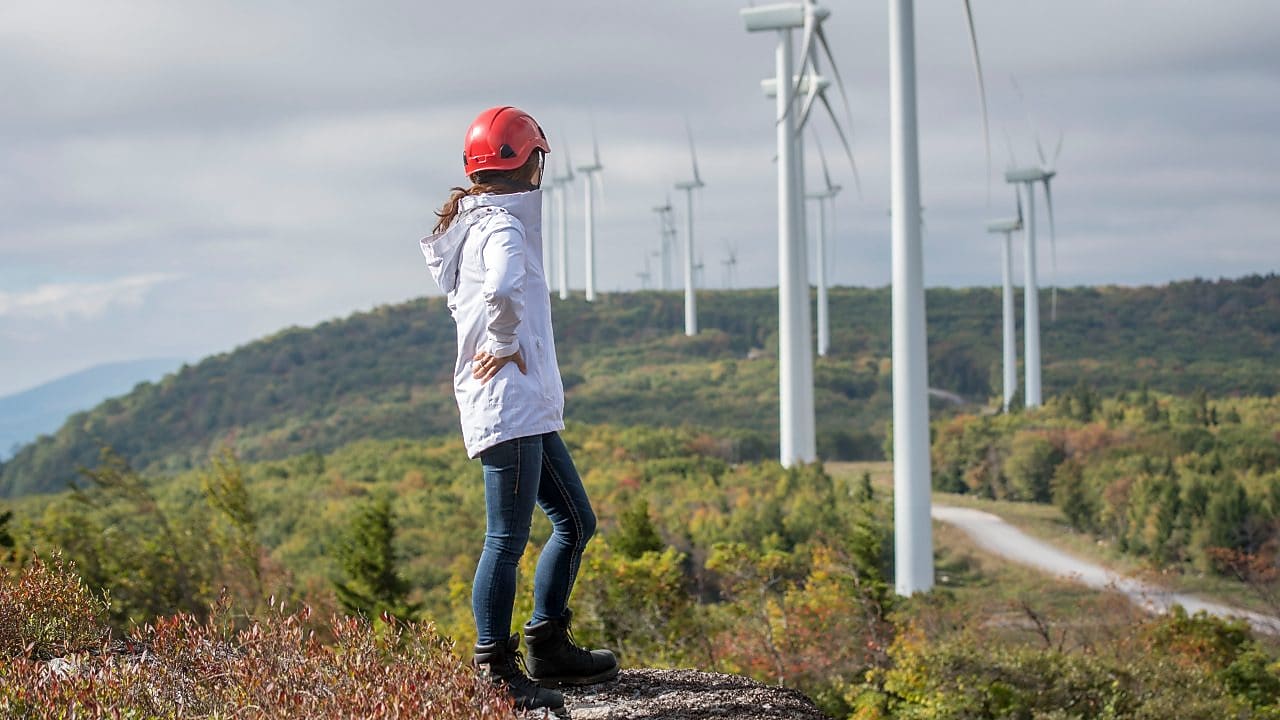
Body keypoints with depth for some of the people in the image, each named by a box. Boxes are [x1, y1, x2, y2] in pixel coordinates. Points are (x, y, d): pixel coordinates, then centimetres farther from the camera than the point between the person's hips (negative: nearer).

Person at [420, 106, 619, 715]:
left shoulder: (472, 224, 15)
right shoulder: (502, 228, -15)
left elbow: (460, 294, 31)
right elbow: (504, 290, -36)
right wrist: (505, 344, -19)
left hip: (529, 409, 10)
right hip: (508, 406, -10)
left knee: (575, 521, 16)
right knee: (507, 539, -6)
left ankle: (549, 648, 23)